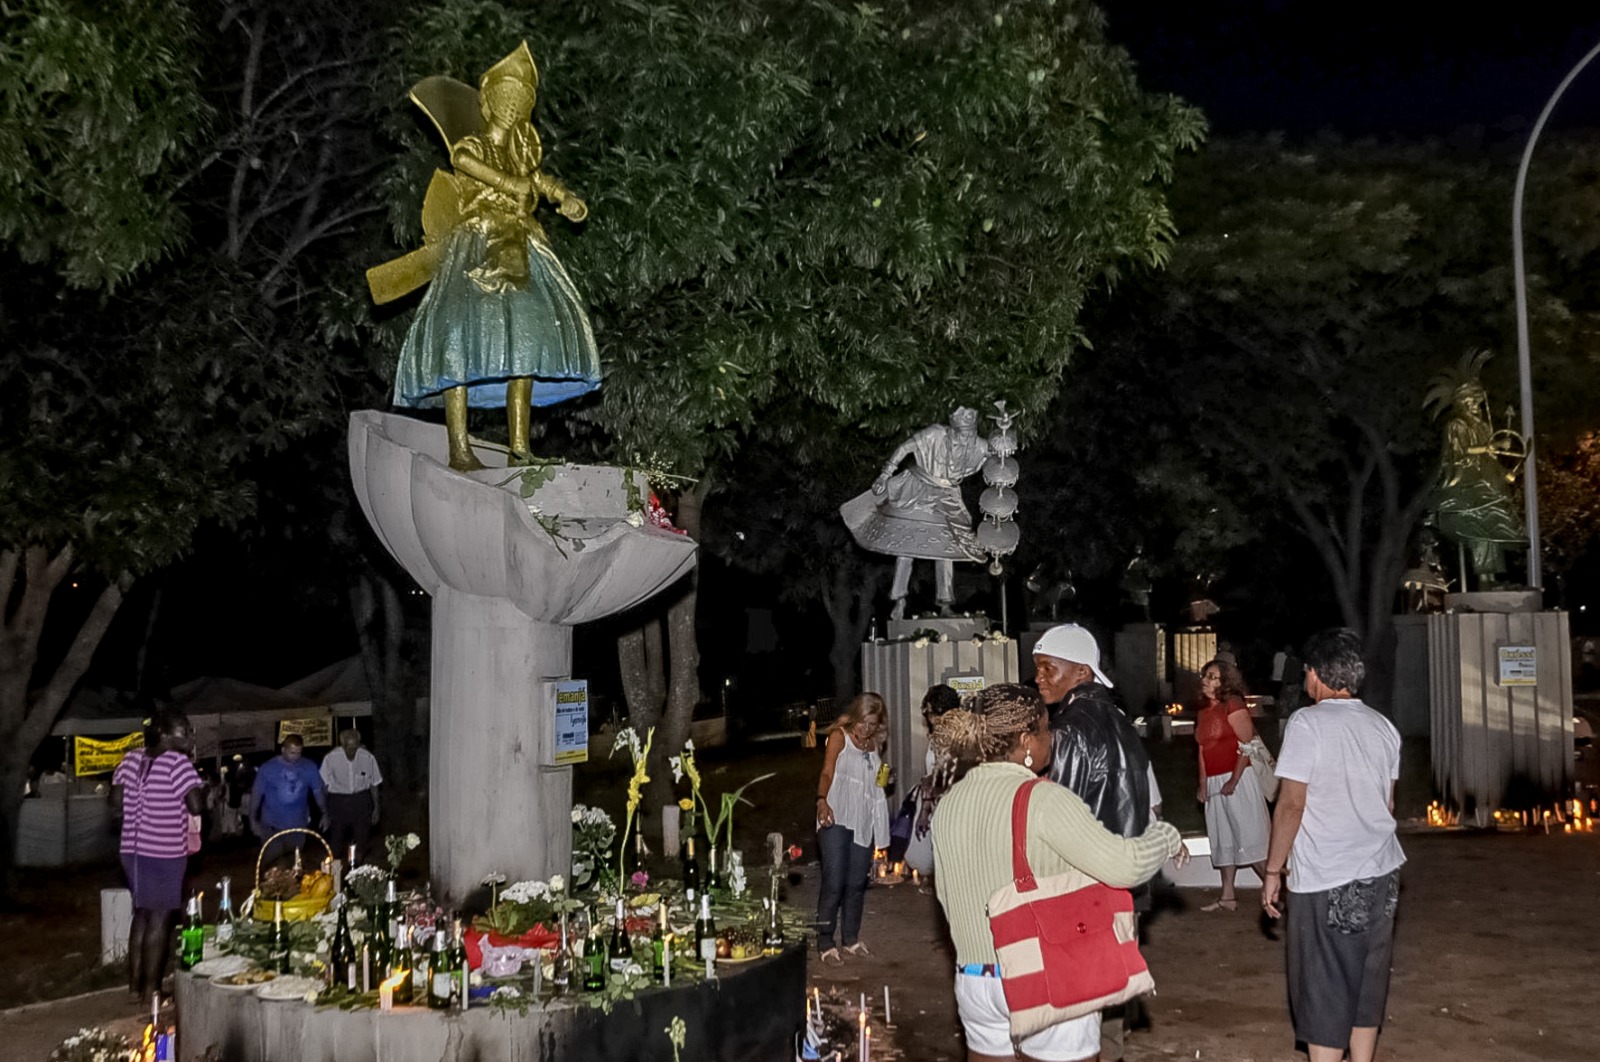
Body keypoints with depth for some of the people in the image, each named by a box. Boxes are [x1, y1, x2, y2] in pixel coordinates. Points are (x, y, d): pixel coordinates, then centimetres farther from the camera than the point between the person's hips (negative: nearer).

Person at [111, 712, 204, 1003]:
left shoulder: (131, 759, 5)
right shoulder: (178, 762, -14)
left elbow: (116, 803, 8)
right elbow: (196, 806, -19)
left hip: (133, 849, 7)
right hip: (165, 851, -7)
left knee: (142, 914, 18)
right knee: (159, 919, 2)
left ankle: (134, 986, 22)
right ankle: (151, 990, 6)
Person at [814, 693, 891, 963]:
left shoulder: (873, 744, 18)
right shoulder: (839, 736, 0)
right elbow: (827, 773, -12)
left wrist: (881, 779, 8)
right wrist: (822, 800, -28)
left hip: (864, 821, 6)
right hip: (837, 819, -6)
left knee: (857, 882, 6)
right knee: (834, 882, -10)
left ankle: (851, 938, 19)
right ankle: (826, 943, -5)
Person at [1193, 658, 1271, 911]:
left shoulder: (1233, 704, -10)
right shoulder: (1204, 712, 14)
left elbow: (1248, 743, -17)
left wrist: (1234, 780, -20)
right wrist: (1203, 784, 9)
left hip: (1237, 779, -9)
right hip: (1214, 783, 9)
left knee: (1250, 836, -7)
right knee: (1223, 839, 12)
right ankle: (1227, 896, 18)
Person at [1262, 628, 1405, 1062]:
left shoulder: (1307, 722, -12)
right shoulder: (1383, 727, 7)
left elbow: (1291, 804, -14)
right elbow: (1388, 803, 15)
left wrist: (1273, 871, -7)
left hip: (1326, 880, -6)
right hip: (1381, 874, 6)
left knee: (1323, 993, 2)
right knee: (1366, 984, 15)